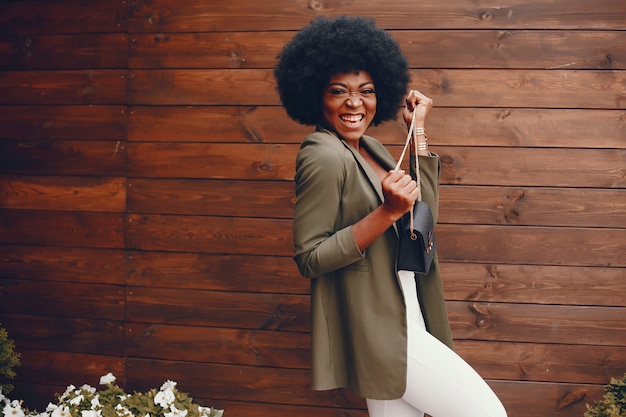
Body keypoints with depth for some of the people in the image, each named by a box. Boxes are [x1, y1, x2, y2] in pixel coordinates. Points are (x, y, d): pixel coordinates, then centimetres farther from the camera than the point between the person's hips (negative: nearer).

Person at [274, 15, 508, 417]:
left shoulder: (371, 148, 10)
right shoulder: (323, 155, -17)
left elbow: (424, 216, 9)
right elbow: (309, 258, -19)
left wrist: (419, 130, 10)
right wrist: (388, 212, -27)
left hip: (402, 316, 9)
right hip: (374, 325, -9)